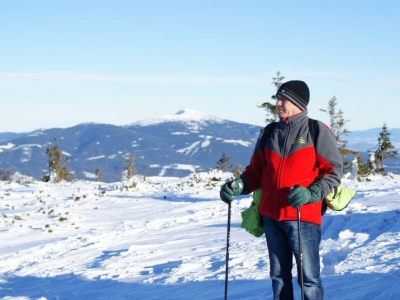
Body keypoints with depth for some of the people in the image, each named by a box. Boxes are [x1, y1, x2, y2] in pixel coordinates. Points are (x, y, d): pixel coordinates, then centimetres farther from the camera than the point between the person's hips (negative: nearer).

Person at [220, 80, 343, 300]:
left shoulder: (317, 131, -2)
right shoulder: (269, 133, 12)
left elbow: (333, 171, -5)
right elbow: (256, 171, 16)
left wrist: (311, 194, -21)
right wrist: (237, 186, -4)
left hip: (304, 217, -5)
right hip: (271, 216, 5)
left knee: (309, 277, -5)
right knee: (279, 275, 13)